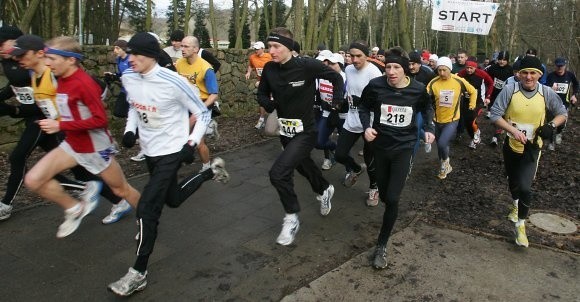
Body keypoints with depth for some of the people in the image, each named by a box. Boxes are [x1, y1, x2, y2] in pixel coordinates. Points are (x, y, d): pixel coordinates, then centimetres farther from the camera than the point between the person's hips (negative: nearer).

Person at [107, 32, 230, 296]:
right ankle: (212, 171, 45)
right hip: (150, 150, 7)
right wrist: (130, 130, 0)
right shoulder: (128, 78, -5)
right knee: (172, 199, 22)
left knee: (146, 208, -14)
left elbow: (203, 113, -11)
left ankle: (138, 273, 0)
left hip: (172, 150, -7)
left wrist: (192, 143, -20)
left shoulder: (173, 82, -23)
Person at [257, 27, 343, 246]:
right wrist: (269, 104, -12)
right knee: (303, 165, 26)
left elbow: (336, 78, -5)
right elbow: (262, 94, 9)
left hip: (305, 131, -6)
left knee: (278, 173, -18)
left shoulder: (307, 65, -19)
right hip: (285, 131, 6)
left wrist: (336, 104, -7)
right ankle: (325, 190, 57)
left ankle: (291, 218, 4)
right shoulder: (269, 68, -6)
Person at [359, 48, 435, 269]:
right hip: (380, 146, 2)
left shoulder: (418, 89, -10)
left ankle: (381, 246, 5)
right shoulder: (375, 85, -13)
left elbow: (427, 108, 12)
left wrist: (430, 128, -2)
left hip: (404, 148, -2)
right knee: (384, 195, 16)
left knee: (392, 199, -10)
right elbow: (364, 107, 5)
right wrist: (366, 126, -12)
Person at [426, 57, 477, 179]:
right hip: (437, 120, 3)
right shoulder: (433, 82, -12)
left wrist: (472, 104, 7)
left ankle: (445, 162, 12)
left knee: (442, 144, -20)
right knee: (441, 146, 16)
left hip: (452, 120, -2)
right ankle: (445, 167, 42)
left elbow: (473, 91, 6)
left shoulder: (459, 81, -12)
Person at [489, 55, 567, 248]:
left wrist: (551, 125, -16)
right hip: (511, 145, 1)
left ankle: (520, 225, 8)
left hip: (532, 147, -1)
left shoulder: (546, 93, -9)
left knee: (524, 187, -15)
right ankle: (516, 205, 56)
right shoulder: (510, 90, -14)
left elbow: (562, 113, 5)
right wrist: (513, 130, -26)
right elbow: (495, 115, -14)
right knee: (512, 182, 22)